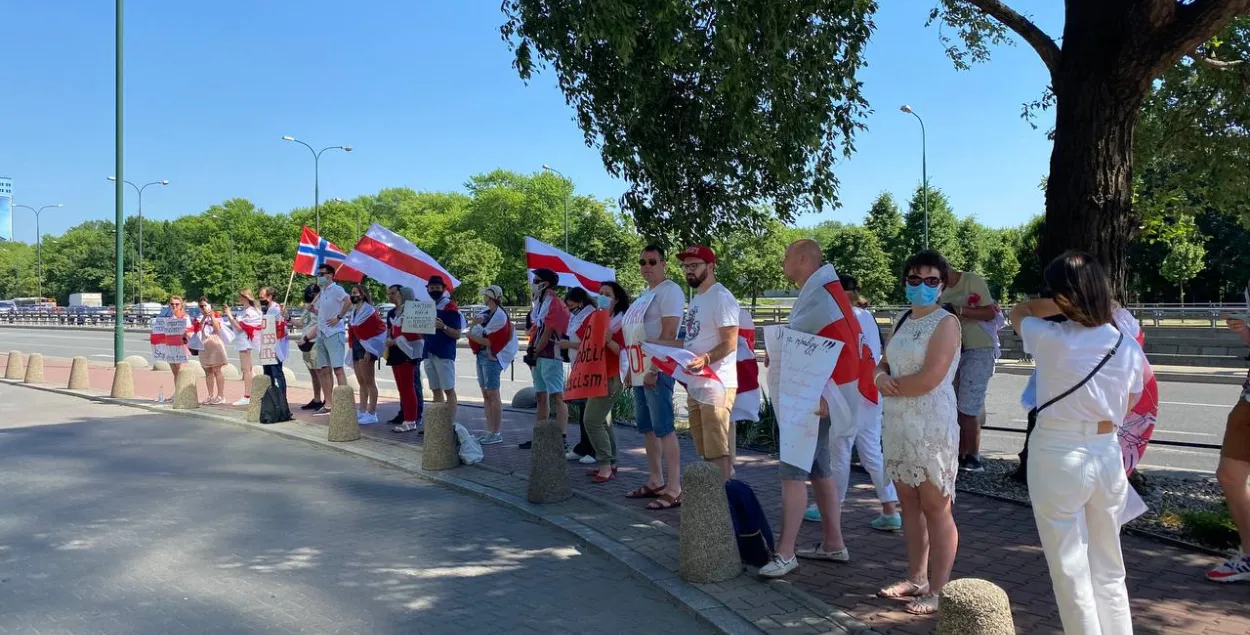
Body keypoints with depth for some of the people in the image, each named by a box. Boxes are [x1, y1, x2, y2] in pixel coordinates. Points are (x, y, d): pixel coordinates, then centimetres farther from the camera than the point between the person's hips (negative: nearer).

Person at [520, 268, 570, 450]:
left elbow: (548, 333, -16)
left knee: (557, 396, -11)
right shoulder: (540, 302, 17)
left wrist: (535, 353, -8)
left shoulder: (554, 304, -13)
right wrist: (532, 352, 7)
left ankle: (563, 439, -13)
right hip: (538, 357, 10)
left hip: (550, 356, -10)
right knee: (541, 397, 15)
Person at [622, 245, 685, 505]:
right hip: (641, 372, 10)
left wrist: (654, 370, -21)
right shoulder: (645, 295, 20)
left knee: (664, 428, -9)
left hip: (658, 371, -9)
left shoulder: (669, 291, -8)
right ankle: (655, 481, 21)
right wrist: (631, 369, 18)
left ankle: (674, 488, -7)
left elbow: (668, 333, -17)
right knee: (647, 428, 13)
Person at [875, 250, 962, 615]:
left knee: (936, 508, -2)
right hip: (897, 423, 8)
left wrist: (890, 388, -4)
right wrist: (881, 377, -6)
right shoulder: (904, 321, 15)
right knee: (909, 503, 12)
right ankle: (916, 579, 23)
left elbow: (929, 379, -18)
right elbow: (884, 364, 18)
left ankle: (938, 590, 4)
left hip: (932, 424, -8)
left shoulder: (946, 323, -8)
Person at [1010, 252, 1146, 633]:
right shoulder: (1129, 348, -4)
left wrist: (1058, 303, 5)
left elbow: (1019, 311, 6)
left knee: (1070, 569, 6)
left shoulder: (1049, 340, -15)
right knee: (1109, 567, 18)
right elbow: (1125, 409, 10)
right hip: (1108, 455, 5)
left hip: (1058, 457, -5)